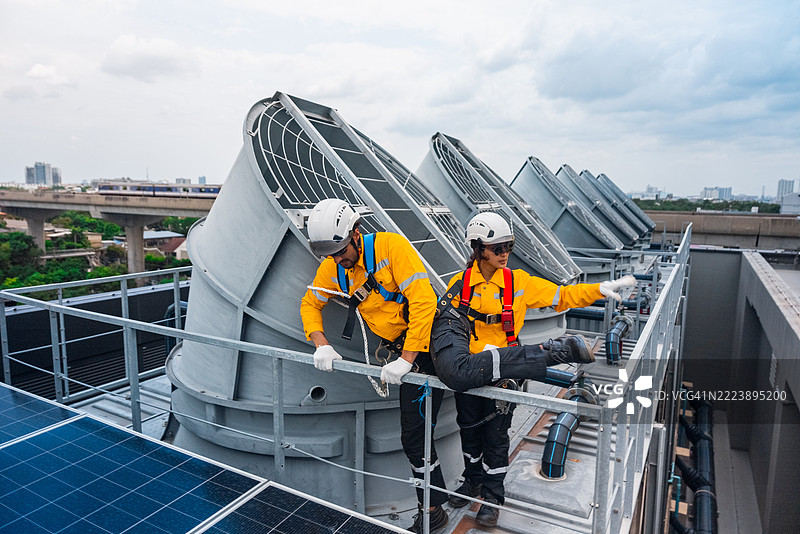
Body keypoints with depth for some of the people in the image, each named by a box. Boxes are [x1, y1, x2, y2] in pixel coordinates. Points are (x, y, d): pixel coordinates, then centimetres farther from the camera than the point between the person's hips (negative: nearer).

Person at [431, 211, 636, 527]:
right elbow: (446, 319, 5)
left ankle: (492, 495, 32)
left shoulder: (518, 281, -2)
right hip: (468, 369, 1)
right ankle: (473, 479, 43)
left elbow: (561, 297, 1)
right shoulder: (461, 283, -3)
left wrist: (600, 289, -8)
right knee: (470, 427, 16)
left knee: (495, 433, 10)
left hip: (502, 369, -1)